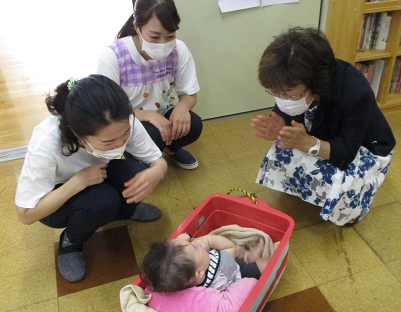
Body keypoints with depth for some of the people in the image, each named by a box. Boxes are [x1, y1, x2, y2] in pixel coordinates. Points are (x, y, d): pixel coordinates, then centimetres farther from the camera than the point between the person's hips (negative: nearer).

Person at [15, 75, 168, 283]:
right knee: (101, 200, -35)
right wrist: (79, 181, -39)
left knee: (137, 173, -28)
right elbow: (26, 214, -28)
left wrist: (155, 173, -40)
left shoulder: (123, 123, -29)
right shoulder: (46, 143, -38)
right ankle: (71, 241, -2)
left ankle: (121, 210, 6)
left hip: (95, 177, 4)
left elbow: (158, 160, -15)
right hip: (53, 202, -3)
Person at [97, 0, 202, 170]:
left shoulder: (179, 50, -15)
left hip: (162, 115, 4)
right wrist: (147, 115, -36)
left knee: (193, 125, -25)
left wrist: (182, 106, -29)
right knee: (152, 134, -34)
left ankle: (170, 148, 10)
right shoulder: (112, 58, -26)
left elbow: (189, 95, -4)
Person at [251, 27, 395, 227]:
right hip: (325, 138, 4)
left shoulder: (356, 93, -38)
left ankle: (353, 208, 6)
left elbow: (346, 153, -32)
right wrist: (279, 131, -39)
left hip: (364, 149, -4)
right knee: (281, 155, -23)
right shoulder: (291, 83, -25)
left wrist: (307, 143, -50)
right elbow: (284, 118, -13)